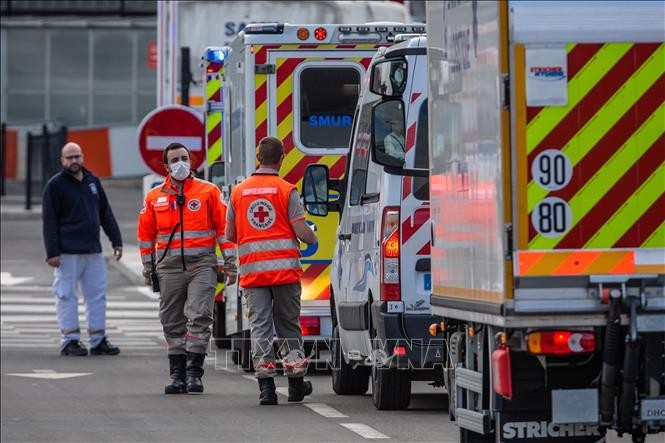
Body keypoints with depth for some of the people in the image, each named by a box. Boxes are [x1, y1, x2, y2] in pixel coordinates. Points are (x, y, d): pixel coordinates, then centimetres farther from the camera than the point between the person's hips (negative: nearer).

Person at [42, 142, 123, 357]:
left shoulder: (92, 181, 14)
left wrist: (116, 240, 13)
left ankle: (98, 340, 9)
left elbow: (106, 214, 20)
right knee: (67, 296, -3)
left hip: (93, 250, 6)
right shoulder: (55, 185, -3)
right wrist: (52, 252, -13)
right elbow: (49, 221, -6)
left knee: (97, 295, 5)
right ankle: (70, 340, 2)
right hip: (67, 252, -6)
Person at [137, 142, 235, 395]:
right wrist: (148, 267, 16)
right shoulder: (154, 198, 10)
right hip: (169, 268, 3)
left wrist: (229, 261, 1)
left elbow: (223, 227, 5)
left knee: (199, 316, -13)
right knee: (173, 323, 5)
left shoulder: (209, 192, 4)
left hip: (202, 265, -3)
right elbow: (146, 234, 17)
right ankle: (177, 375, 12)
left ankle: (194, 372, -12)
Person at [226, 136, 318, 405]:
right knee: (288, 324, 11)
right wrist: (312, 238, 14)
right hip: (285, 269, -2)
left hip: (252, 270, 2)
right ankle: (296, 383, 17)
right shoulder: (286, 191, -4)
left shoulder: (238, 192, 6)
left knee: (259, 325, 1)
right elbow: (302, 232, -8)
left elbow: (230, 235, 10)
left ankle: (266, 385, -7)